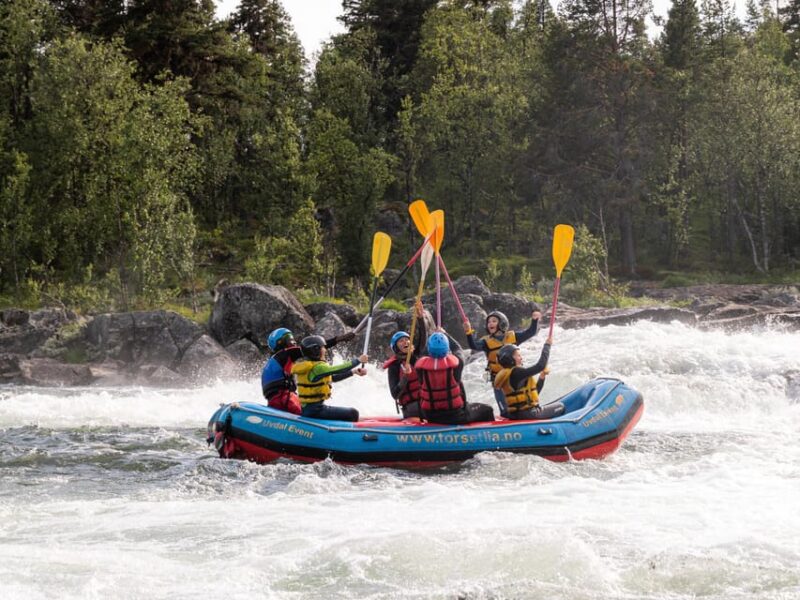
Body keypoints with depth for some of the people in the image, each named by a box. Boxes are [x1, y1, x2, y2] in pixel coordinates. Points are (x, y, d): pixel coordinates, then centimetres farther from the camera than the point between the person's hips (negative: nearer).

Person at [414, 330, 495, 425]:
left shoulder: (420, 365, -15)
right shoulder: (455, 362, -19)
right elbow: (458, 349, 5)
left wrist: (434, 335, 21)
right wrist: (445, 334, 20)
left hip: (430, 416, 3)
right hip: (454, 415, -3)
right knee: (487, 410, 17)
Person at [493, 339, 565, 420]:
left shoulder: (508, 375, 15)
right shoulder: (515, 373, -17)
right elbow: (540, 366, -19)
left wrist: (542, 377, 8)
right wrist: (547, 345, -9)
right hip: (528, 414, -10)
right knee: (560, 407, 0)